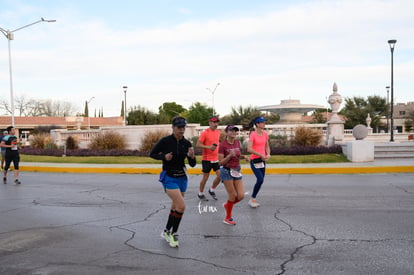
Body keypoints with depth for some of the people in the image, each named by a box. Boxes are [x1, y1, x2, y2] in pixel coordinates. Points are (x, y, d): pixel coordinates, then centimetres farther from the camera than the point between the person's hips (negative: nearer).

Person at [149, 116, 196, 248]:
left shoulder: (187, 143, -2)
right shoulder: (165, 141, -12)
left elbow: (192, 164, 1)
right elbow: (152, 154, -1)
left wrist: (192, 156, -20)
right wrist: (164, 156, -18)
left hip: (182, 178, 5)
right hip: (169, 177, -5)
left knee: (175, 207, 14)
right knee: (181, 206, -18)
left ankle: (167, 232, 35)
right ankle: (174, 234, 1)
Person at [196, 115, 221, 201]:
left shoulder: (218, 132, 8)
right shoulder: (205, 132, -12)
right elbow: (198, 145, -15)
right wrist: (209, 147, -24)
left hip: (216, 159, 6)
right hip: (207, 159, -6)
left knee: (220, 175, 0)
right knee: (205, 177, 3)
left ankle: (212, 190, 23)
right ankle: (200, 194, 22)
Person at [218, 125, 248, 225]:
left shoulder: (237, 143, 5)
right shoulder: (223, 144, -12)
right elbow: (221, 162, -13)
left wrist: (243, 156, 1)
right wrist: (230, 155, -26)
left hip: (237, 171, 6)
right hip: (226, 171, -6)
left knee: (241, 196, -1)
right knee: (233, 196, -3)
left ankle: (227, 205, 29)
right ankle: (227, 218, 16)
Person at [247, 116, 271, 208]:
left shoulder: (265, 134, 7)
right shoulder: (253, 134, -13)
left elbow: (267, 146, 17)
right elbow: (249, 149, -21)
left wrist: (268, 154, -2)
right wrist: (261, 155, -22)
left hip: (263, 160, 7)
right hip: (254, 160, -7)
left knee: (261, 180, 8)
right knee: (260, 179, -18)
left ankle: (253, 199, 23)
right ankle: (252, 199, -3)